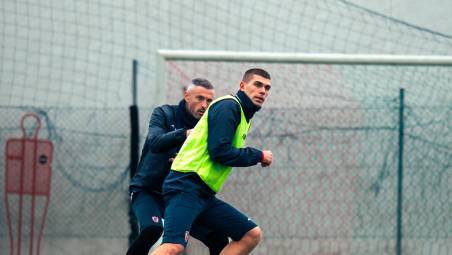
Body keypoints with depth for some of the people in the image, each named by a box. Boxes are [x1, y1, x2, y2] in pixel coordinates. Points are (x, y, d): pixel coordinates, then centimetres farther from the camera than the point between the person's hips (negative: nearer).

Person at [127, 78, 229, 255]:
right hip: (147, 192, -4)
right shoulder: (164, 114, -7)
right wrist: (185, 134, -43)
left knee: (218, 240, -8)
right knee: (152, 229, -34)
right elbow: (155, 143, -27)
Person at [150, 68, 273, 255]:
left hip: (204, 195, 10)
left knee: (252, 234, 8)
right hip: (186, 186, -10)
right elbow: (219, 151, -17)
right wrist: (259, 156, -8)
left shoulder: (243, 114, 21)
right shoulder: (228, 106, -8)